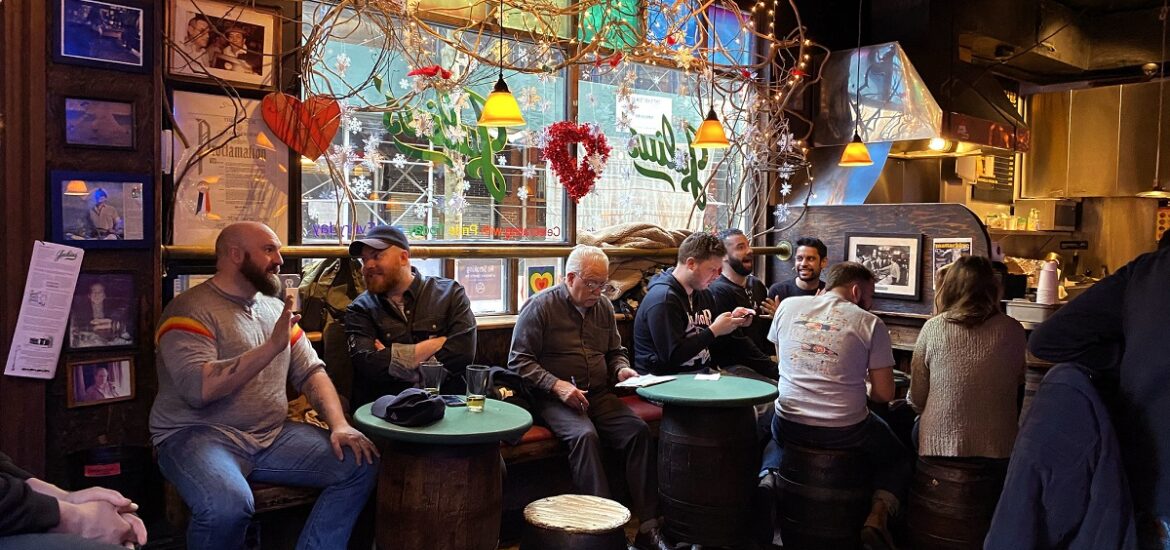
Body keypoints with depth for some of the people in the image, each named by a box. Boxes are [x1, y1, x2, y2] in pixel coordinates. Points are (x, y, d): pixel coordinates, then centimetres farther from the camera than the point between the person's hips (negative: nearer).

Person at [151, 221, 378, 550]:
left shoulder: (275, 308, 13)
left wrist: (339, 424, -6)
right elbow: (198, 388, -23)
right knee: (229, 505, -36)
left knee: (361, 465, -8)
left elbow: (311, 372, 10)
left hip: (272, 436, 6)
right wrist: (272, 347, -26)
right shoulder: (190, 310, -8)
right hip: (199, 435, -6)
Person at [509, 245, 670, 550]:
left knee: (639, 430, -19)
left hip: (599, 395, 5)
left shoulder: (603, 306, 13)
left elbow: (615, 351, 26)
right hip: (554, 398, -5)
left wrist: (622, 369, 2)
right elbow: (519, 361, -7)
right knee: (585, 435, -34)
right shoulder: (541, 306, -5)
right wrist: (557, 385, -19)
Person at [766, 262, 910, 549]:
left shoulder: (788, 306, 2)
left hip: (788, 427, 3)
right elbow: (885, 394, -6)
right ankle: (877, 517, 2)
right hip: (845, 432, -3)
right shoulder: (870, 323, -6)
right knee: (898, 459, 25)